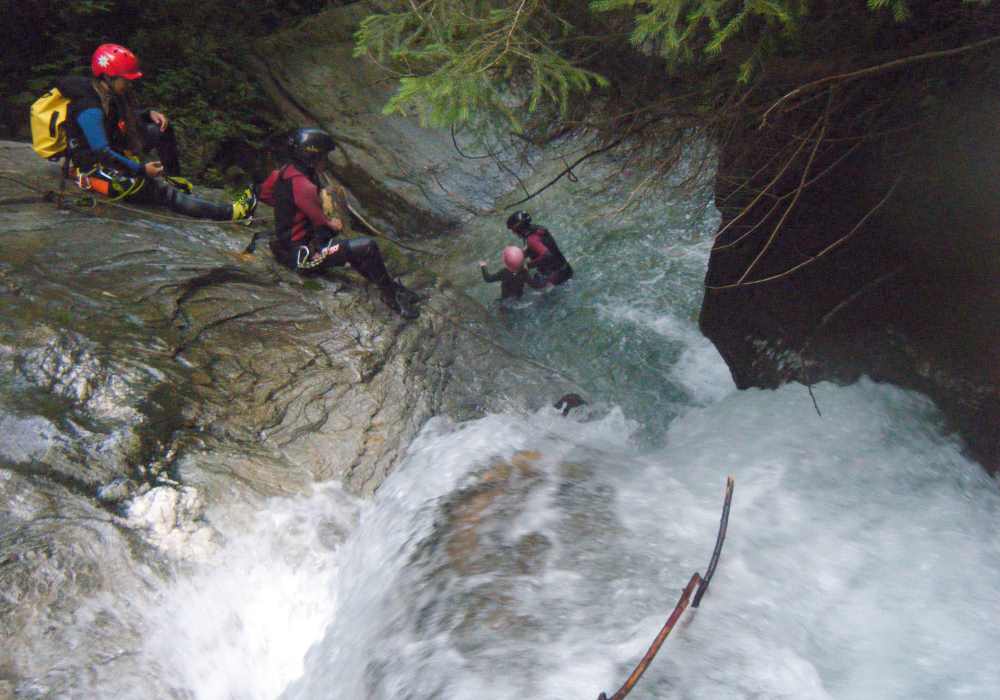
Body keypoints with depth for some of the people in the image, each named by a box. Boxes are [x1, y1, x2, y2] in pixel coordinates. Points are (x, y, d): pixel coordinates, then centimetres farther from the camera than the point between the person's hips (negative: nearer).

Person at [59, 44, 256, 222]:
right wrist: (141, 169, -30)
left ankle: (172, 177, 15)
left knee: (162, 130, 3)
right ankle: (230, 213, -29)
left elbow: (124, 119, 17)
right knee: (165, 192, -20)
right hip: (96, 169, -9)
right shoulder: (90, 111, -28)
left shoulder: (109, 94, -1)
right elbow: (103, 154, -31)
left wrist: (149, 114, -3)